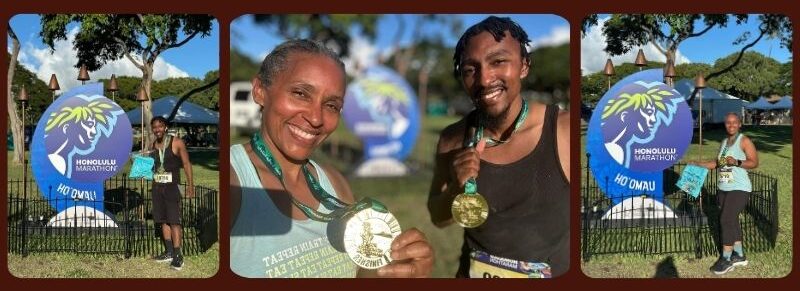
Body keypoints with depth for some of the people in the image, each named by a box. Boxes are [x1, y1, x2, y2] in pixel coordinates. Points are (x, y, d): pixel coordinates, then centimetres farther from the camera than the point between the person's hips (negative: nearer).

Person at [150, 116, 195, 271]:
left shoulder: (176, 142, -6)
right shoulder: (152, 145, 8)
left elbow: (186, 163, -3)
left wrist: (190, 184, -8)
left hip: (172, 186, -5)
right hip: (157, 186, 5)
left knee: (174, 221, -9)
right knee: (163, 220, 8)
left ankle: (178, 255, -9)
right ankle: (169, 252, 15)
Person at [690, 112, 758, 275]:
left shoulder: (744, 141, -7)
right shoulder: (724, 142, 15)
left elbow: (754, 163, -12)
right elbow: (718, 163, 23)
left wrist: (737, 162, -26)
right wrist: (699, 164, 19)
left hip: (739, 189, -7)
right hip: (723, 188, 7)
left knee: (726, 220, -13)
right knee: (732, 221, 10)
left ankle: (726, 259, -7)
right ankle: (739, 256, 20)